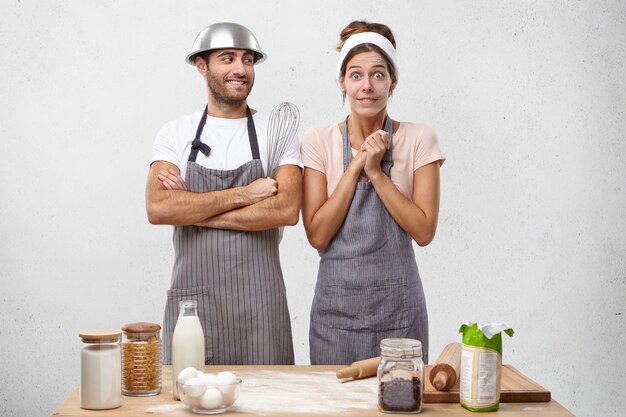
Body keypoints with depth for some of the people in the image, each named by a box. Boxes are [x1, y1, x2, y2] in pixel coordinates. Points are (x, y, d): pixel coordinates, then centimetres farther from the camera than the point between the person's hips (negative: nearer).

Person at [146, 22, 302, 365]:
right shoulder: (175, 134, 5)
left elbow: (287, 209, -12)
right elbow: (157, 209, -10)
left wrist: (191, 209, -11)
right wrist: (243, 194, -14)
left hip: (259, 302, 0)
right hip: (191, 298, 0)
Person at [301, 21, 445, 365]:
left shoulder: (418, 139, -2)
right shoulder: (319, 141, -1)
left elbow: (424, 231, -8)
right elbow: (317, 235, -7)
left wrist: (376, 172, -14)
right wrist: (355, 166, -12)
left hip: (398, 302, 0)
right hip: (336, 302, 1)